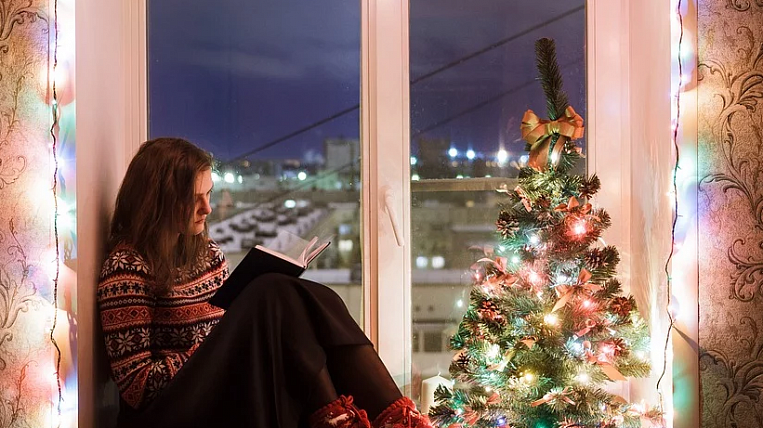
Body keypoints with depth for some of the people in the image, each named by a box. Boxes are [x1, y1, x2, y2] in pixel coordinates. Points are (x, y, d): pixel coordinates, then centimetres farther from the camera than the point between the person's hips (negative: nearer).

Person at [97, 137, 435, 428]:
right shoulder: (127, 267, -10)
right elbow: (137, 385, -13)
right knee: (274, 298, -25)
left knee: (309, 304, -17)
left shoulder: (207, 251, 14)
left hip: (228, 395, 7)